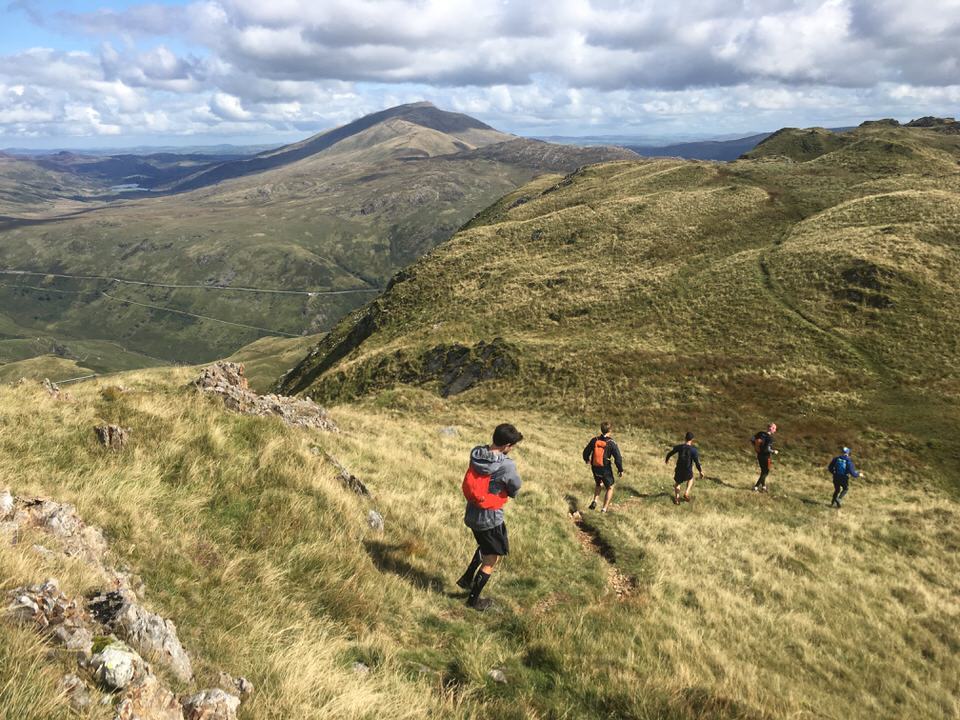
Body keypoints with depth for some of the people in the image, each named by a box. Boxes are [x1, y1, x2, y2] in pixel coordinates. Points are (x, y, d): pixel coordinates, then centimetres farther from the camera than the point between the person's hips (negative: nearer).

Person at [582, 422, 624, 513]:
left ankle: (595, 501, 11)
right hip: (606, 469, -4)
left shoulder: (594, 440, -5)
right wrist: (620, 470, -2)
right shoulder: (611, 443, -16)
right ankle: (604, 508, 11)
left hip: (595, 468, 4)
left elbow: (586, 452, 5)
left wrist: (587, 459, 27)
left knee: (598, 485, 29)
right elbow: (618, 458, -16)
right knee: (610, 488, 17)